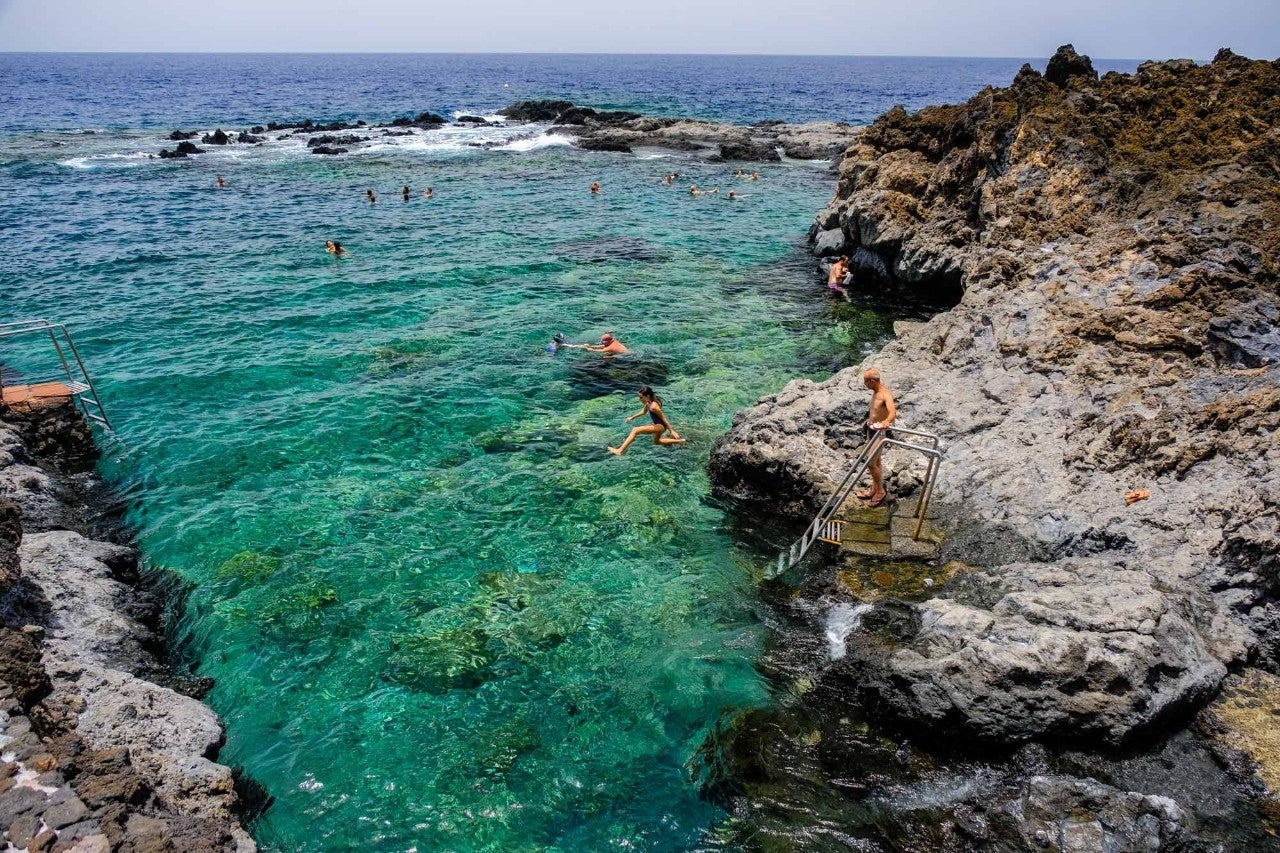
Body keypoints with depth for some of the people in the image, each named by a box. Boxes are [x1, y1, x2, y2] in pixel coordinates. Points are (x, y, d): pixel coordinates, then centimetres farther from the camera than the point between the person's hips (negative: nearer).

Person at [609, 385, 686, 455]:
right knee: (656, 442, 38)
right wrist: (632, 418, 24)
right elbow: (644, 412, 20)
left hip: (661, 426, -11)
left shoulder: (653, 406, -26)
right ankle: (678, 441, 39)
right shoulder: (648, 402, 0)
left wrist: (672, 431, -14)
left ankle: (620, 451, -24)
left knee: (635, 430, -22)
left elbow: (663, 418, -20)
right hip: (658, 425, 11)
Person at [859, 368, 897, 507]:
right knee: (876, 462, 19)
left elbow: (893, 412, -47)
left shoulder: (886, 394, -28)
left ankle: (880, 492, 13)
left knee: (871, 463, -4)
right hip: (871, 429, 9)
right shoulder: (875, 391, 1)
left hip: (879, 432, -9)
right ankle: (874, 491, 30)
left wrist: (886, 421, -67)